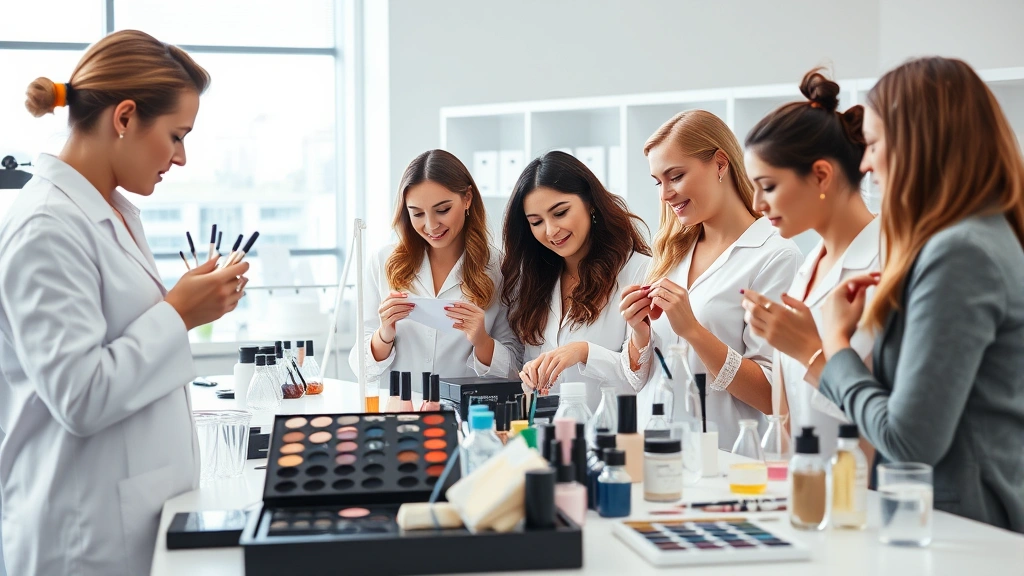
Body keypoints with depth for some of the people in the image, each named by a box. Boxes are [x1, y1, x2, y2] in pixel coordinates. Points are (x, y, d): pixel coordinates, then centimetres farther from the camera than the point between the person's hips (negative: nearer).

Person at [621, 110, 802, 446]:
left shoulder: (776, 256, -5)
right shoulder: (672, 252, 13)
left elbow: (772, 396, -9)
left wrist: (692, 330, -15)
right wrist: (639, 333, -1)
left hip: (722, 458, -5)